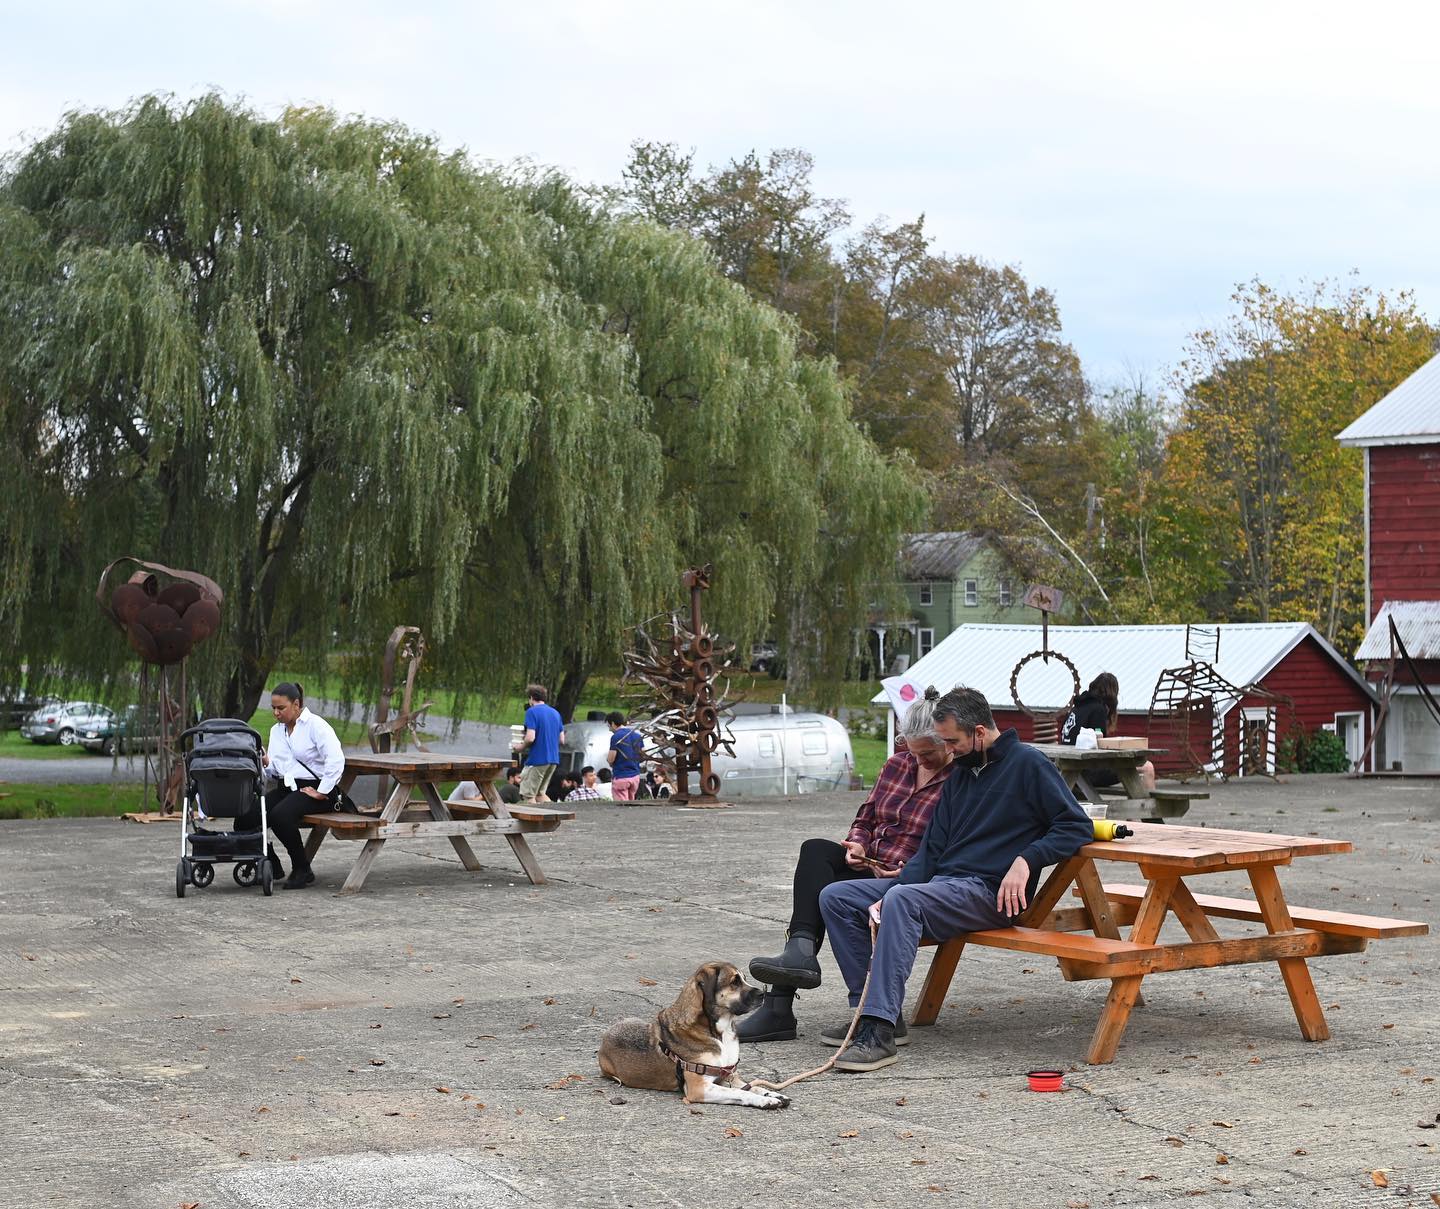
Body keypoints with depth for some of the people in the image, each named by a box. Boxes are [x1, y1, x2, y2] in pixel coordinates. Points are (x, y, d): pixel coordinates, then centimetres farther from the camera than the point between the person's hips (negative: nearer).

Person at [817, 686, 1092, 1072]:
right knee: (836, 897, -3)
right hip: (939, 881, 9)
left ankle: (880, 1033, -41)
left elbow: (1077, 827, -8)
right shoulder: (960, 774, 21)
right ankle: (869, 1011, -10)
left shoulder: (1028, 764, -2)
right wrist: (889, 898, 1)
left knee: (903, 901, -36)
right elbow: (931, 849, 17)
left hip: (989, 892, -9)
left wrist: (1026, 859, -22)